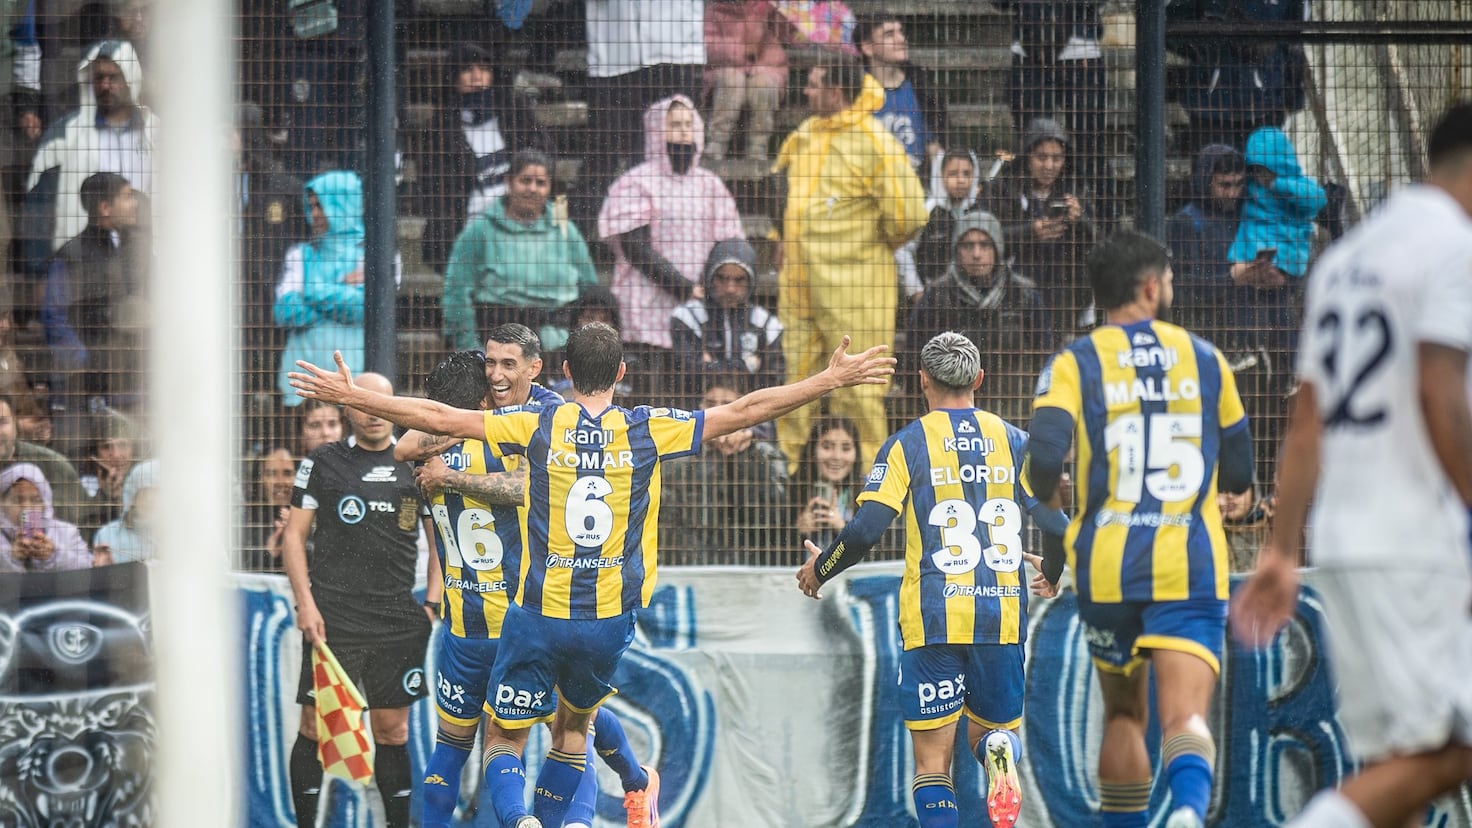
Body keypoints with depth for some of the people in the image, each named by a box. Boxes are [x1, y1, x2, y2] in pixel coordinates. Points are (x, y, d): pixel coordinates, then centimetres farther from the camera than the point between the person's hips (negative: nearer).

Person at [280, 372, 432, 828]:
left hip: (398, 620, 2)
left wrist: (431, 602, 8)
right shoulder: (323, 462, 4)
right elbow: (294, 534, 5)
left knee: (393, 730, 4)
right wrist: (305, 603, -5)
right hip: (334, 617, -2)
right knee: (316, 726, -4)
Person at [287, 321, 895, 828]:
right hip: (611, 621, 2)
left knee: (504, 738, 6)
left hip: (538, 615, -2)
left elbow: (440, 419, -4)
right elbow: (744, 412, 0)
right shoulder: (648, 430, -3)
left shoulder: (537, 426, -4)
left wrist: (350, 395, 5)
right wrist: (832, 379, 7)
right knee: (573, 726, 26)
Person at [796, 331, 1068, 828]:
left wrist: (819, 569, 12)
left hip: (932, 620, -2)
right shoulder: (1013, 441, 8)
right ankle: (1000, 751, -18)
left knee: (932, 763, 3)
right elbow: (1056, 522, 6)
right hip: (1002, 618, 2)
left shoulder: (908, 445, 0)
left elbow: (863, 531, -8)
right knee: (993, 727, 18)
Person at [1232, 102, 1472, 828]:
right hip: (1410, 542, -9)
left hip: (1338, 542, 9)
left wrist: (1280, 551, 20)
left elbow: (1306, 423, 19)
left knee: (1390, 764, 8)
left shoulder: (1345, 256, 20)